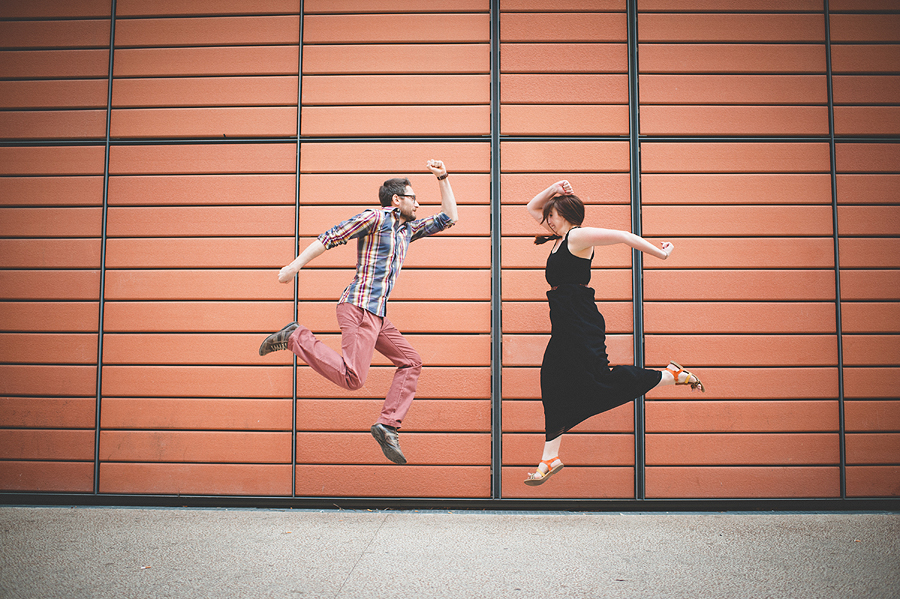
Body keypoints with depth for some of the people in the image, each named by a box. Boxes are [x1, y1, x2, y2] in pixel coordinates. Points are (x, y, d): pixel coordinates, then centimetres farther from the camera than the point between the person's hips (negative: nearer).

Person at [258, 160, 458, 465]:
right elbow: (330, 237, -7)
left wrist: (443, 178, 24)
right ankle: (296, 338, -7)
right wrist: (295, 266, -12)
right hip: (359, 307, -9)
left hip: (376, 314, 9)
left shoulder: (408, 229, 22)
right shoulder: (374, 218, -3)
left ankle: (387, 425, 2)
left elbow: (448, 218, 29)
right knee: (352, 378, -19)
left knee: (411, 362, 7)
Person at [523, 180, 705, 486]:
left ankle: (673, 375, 4)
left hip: (582, 323, -9)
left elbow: (624, 236, -10)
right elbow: (532, 207, 29)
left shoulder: (578, 236, -8)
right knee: (555, 386, 6)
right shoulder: (560, 239, 18)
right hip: (564, 325, 9)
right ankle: (550, 459, 10)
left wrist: (659, 253, -6)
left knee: (600, 380, -9)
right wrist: (552, 190, 15)